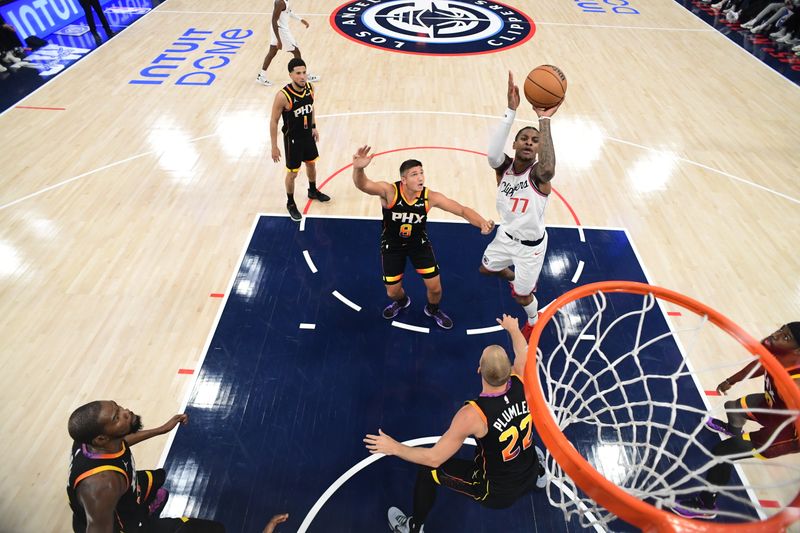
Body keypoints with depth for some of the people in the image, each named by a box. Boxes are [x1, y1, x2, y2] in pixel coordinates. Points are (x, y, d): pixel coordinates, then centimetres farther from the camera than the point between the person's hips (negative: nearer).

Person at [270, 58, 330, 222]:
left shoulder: (310, 87, -10)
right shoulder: (283, 96, -28)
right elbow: (274, 121, -19)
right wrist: (274, 147, -16)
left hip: (308, 135, 6)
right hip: (292, 139, -6)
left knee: (311, 164, 25)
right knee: (292, 173, 7)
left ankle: (313, 191, 52)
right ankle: (290, 203, 29)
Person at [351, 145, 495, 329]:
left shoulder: (430, 197, -24)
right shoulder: (389, 191, -30)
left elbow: (462, 210, -20)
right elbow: (362, 185, -48)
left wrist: (483, 223, -38)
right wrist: (358, 168, -71)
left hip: (419, 243, 1)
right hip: (392, 245, -1)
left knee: (435, 287, 3)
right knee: (392, 292, 10)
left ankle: (433, 310, 40)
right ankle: (402, 301, 50)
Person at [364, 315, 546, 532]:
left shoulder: (473, 415, -33)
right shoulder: (521, 382, -21)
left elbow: (434, 458, -27)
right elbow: (523, 352, 3)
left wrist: (394, 447, -13)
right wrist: (513, 328, 23)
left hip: (497, 493, -5)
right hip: (529, 474, 5)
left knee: (428, 469, 10)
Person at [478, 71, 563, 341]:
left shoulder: (538, 173, -26)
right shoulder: (504, 166, -16)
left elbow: (548, 169, -54)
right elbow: (493, 154, -42)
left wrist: (544, 120, -53)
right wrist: (511, 110, -53)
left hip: (531, 245, -4)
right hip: (506, 235, 5)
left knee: (522, 296, 11)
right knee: (486, 268, 28)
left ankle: (534, 322, 47)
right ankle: (517, 281, 60)